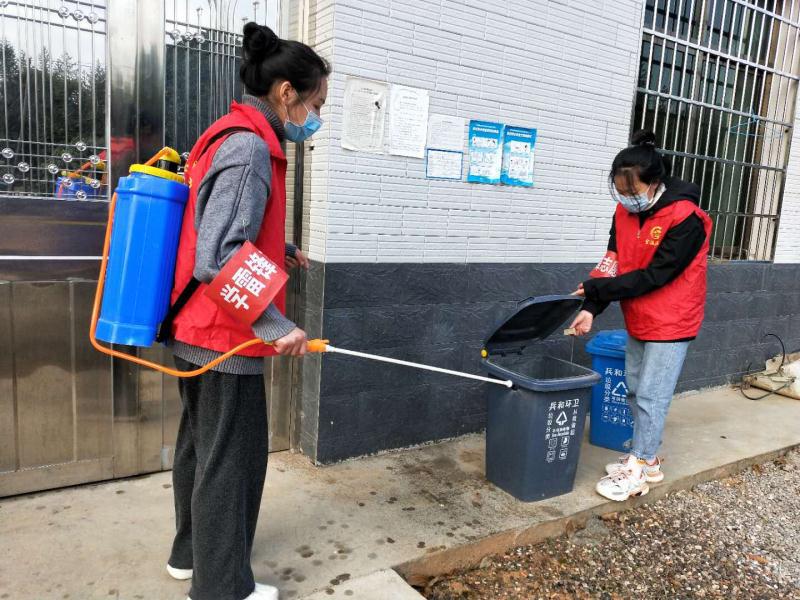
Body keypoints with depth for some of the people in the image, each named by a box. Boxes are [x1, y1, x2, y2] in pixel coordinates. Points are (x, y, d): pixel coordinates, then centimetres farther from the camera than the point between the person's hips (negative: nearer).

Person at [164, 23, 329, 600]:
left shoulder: (232, 138, 12)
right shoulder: (250, 148, -19)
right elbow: (218, 258, -28)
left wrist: (282, 249, 19)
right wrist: (276, 325, -26)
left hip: (198, 329, 10)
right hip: (227, 336, -10)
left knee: (201, 445, 21)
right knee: (232, 458, 3)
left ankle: (191, 552, 39)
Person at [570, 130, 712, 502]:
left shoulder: (685, 218, -23)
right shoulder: (625, 212, -2)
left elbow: (654, 276, -25)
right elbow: (613, 263, -4)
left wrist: (595, 289, -23)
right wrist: (591, 308, -16)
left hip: (671, 324, -7)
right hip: (638, 321, 7)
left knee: (651, 397, -1)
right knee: (635, 390, 15)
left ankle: (637, 473, 11)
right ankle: (647, 458, 31)